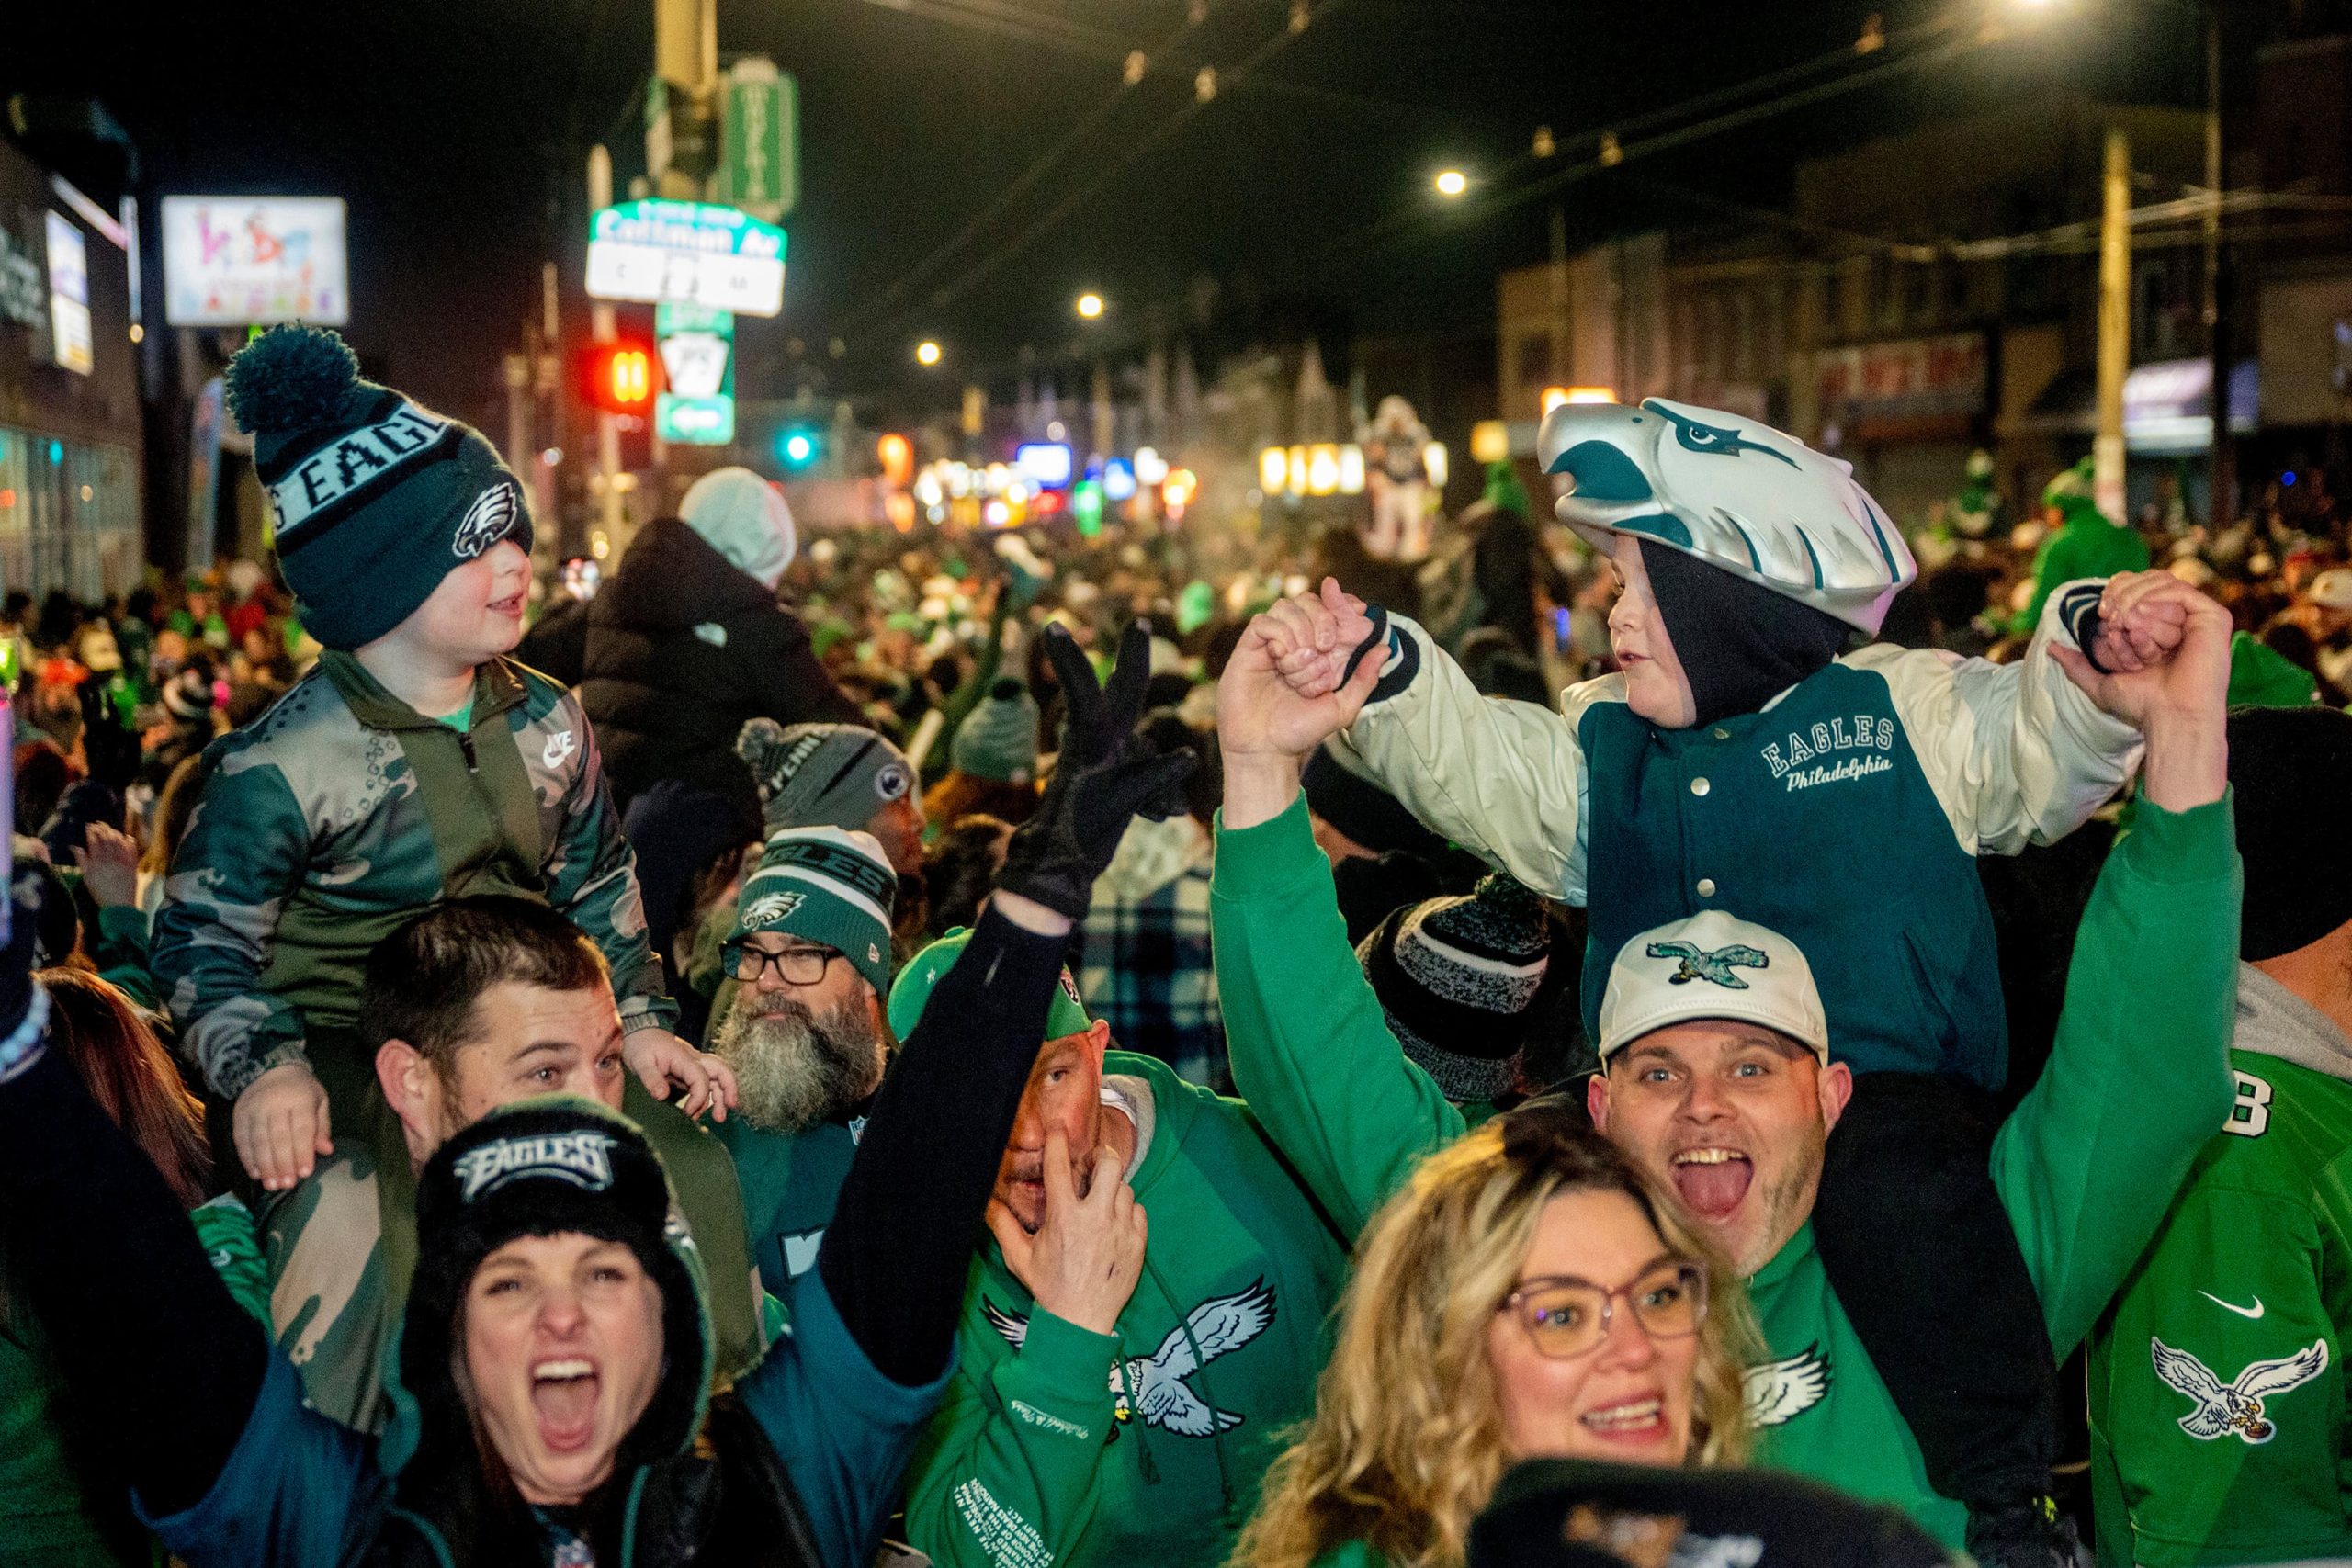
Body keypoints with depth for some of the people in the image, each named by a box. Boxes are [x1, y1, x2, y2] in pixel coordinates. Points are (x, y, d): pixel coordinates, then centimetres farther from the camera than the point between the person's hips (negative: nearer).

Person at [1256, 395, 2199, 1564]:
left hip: (1886, 1088, -4)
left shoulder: (1901, 713, 7)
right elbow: (1467, 761, 2)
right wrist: (1377, 669, -17)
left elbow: (2042, 750, 0)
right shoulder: (1601, 748, 16)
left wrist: (2098, 658, -21)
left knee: (1893, 1189, -37)